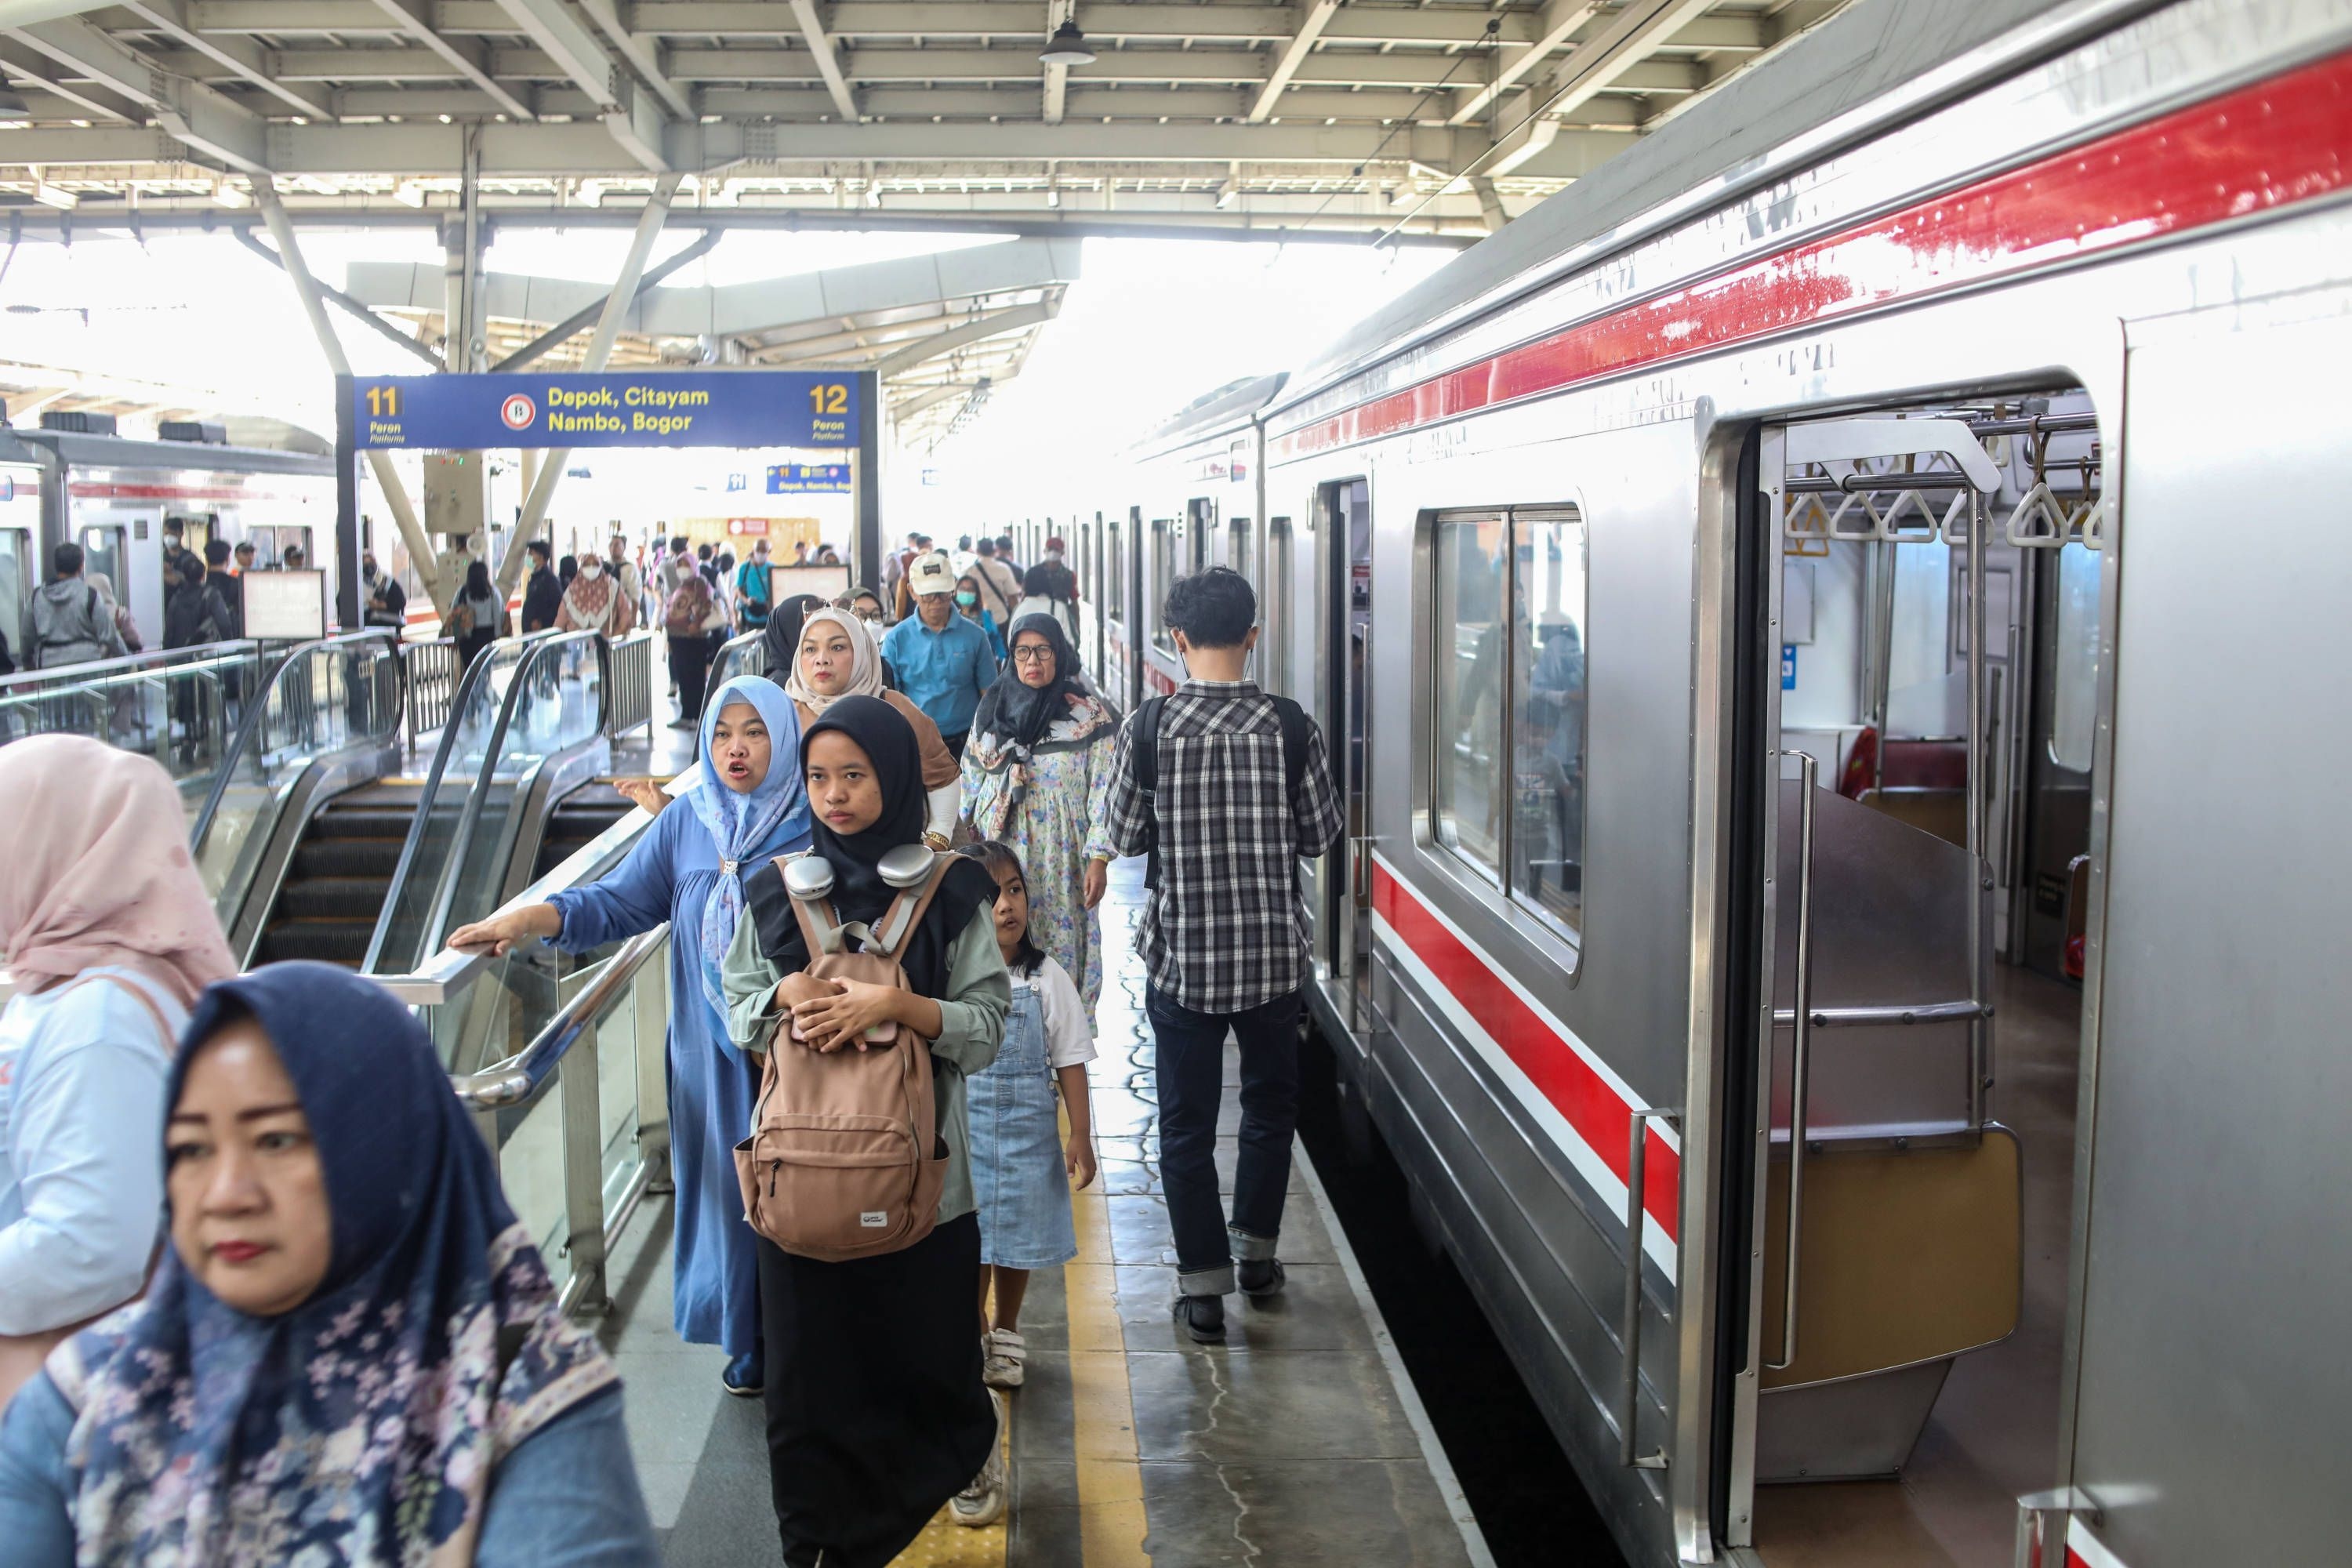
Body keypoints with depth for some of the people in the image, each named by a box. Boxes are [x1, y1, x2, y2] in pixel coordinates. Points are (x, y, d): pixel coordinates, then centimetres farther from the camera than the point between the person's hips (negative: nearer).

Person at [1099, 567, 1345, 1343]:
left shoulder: (1148, 727, -11)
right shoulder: (1290, 726, -9)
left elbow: (1123, 834, -2)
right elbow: (1322, 833, 0)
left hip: (1180, 952, -1)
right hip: (1272, 950, 1)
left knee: (1187, 1120, 9)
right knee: (1270, 1103, 21)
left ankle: (1203, 1283, 13)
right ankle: (1256, 1248, 33)